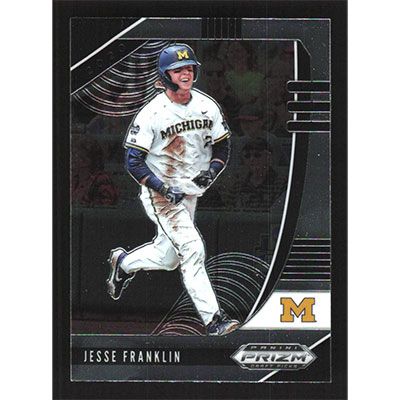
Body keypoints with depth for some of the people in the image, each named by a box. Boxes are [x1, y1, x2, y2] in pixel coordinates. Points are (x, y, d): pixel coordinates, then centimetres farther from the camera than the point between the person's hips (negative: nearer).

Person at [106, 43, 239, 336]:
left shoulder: (207, 106, -1)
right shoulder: (152, 113, -17)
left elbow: (223, 147, 9)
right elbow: (133, 162, -15)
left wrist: (212, 170, -12)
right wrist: (165, 190, -23)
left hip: (190, 194, 6)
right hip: (160, 194, -6)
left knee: (168, 258, 16)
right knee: (193, 250, -17)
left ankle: (123, 262, 44)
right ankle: (213, 319, -12)